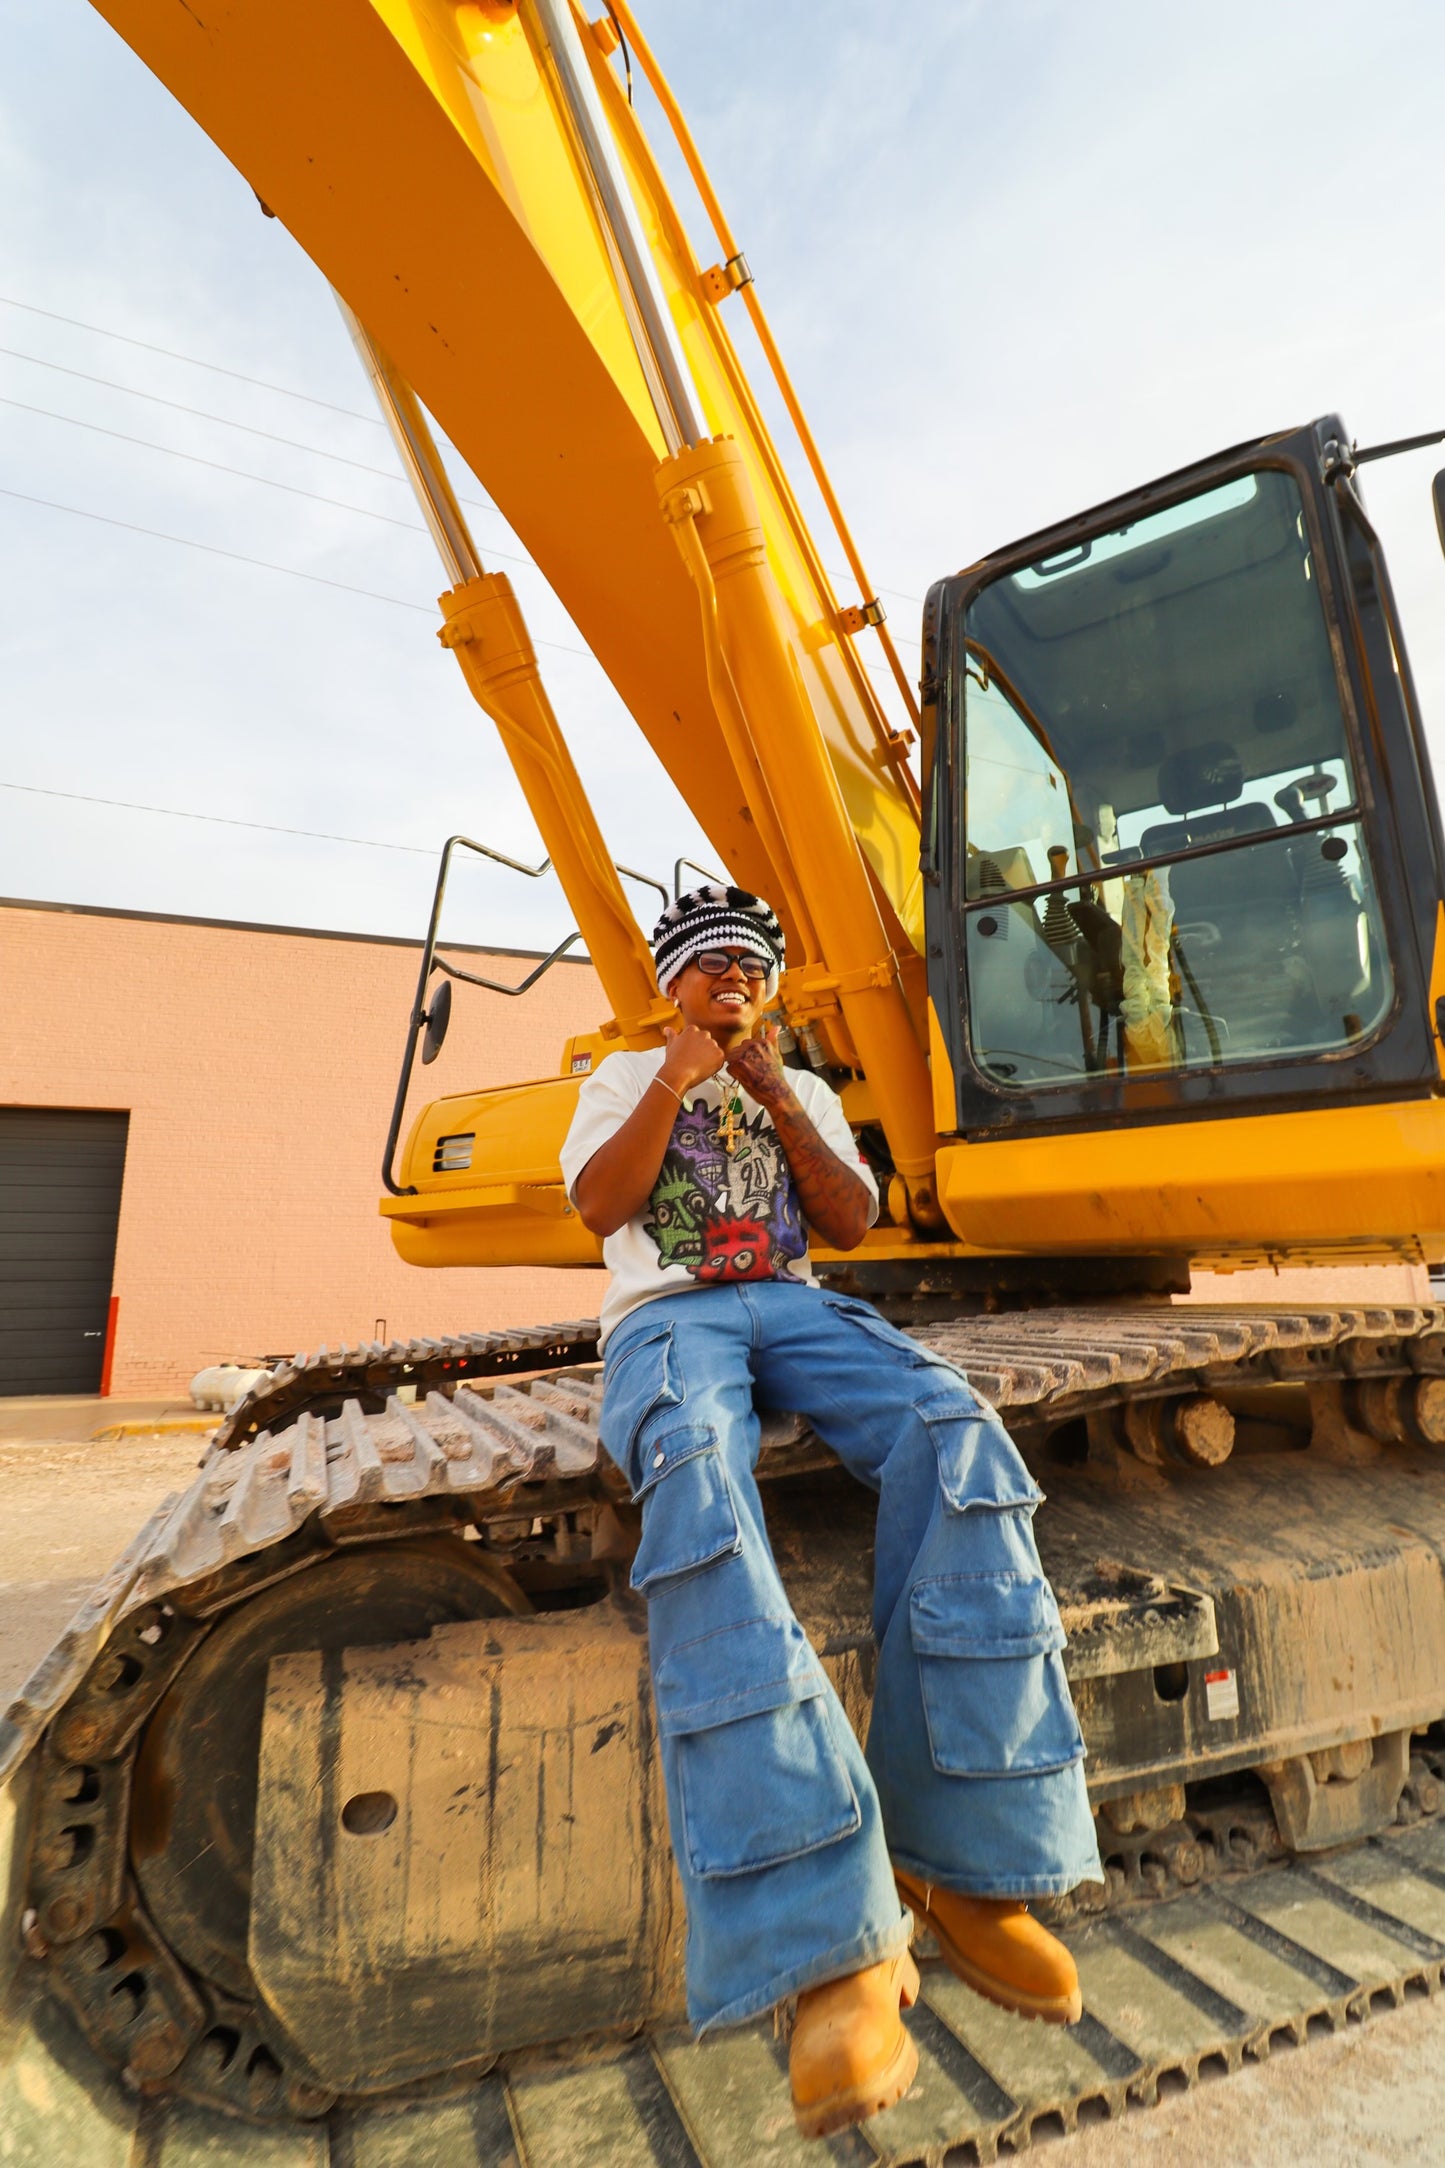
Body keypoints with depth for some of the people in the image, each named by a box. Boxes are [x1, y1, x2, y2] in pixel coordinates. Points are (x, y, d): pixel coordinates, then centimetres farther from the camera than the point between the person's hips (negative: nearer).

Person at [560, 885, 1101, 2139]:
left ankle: (959, 1861, -21)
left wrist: (777, 1098, 3)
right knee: (697, 1478, -39)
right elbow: (598, 1205, 2)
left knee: (957, 1441, -29)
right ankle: (829, 1945, -40)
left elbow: (853, 1222, 11)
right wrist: (682, 1074, -1)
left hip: (792, 1306, 3)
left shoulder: (805, 1090, 26)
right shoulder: (625, 1078, 20)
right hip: (666, 1317, -2)